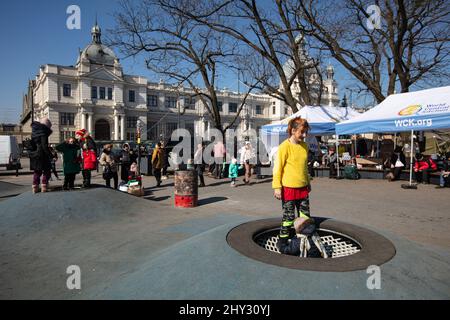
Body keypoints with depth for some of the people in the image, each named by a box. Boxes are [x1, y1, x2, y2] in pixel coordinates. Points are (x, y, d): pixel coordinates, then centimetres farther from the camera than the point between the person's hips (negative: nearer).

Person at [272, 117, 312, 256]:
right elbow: (278, 168, -13)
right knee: (289, 216, 2)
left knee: (305, 216, 12)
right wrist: (277, 187, -17)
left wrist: (308, 182, 23)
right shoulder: (284, 146, -14)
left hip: (303, 188, 7)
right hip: (288, 188, -7)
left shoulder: (304, 146, 8)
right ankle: (283, 242, 18)